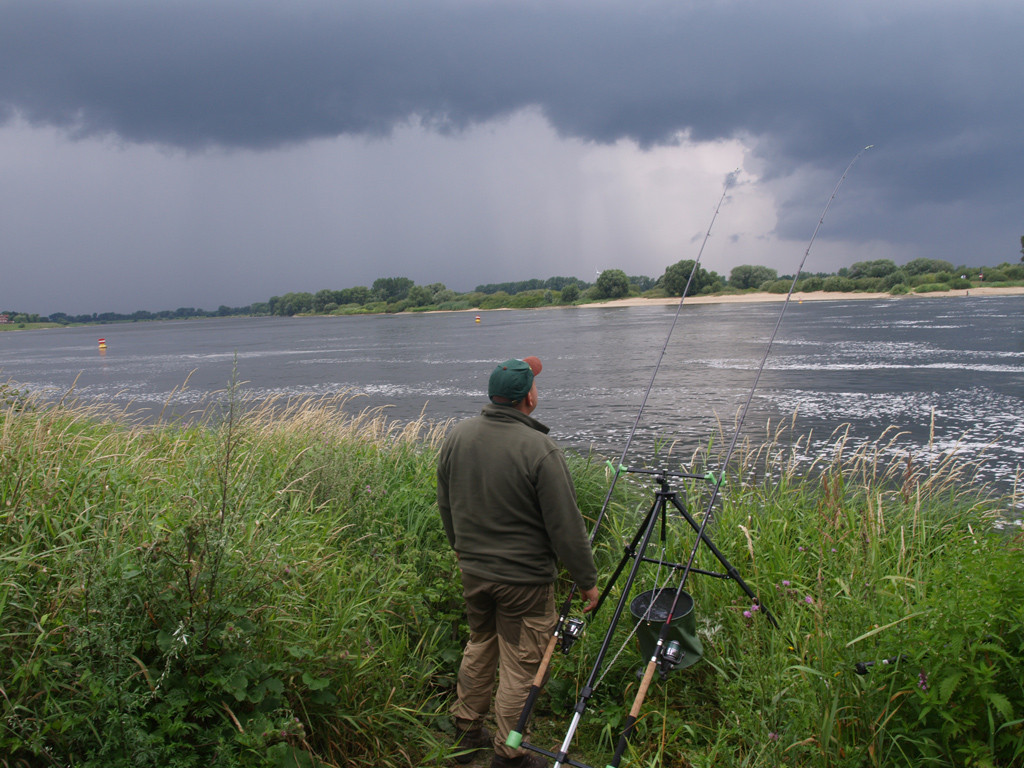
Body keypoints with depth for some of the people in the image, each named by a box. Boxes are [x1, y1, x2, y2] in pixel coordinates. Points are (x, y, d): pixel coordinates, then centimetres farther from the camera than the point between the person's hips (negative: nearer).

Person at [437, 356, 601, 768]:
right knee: (520, 664, 8)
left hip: (473, 570, 7)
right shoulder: (540, 450, -22)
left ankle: (466, 733, 36)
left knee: (480, 644, 24)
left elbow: (446, 506, 12)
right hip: (524, 579, -6)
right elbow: (566, 526, -18)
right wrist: (587, 579, -6)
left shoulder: (456, 436, -2)